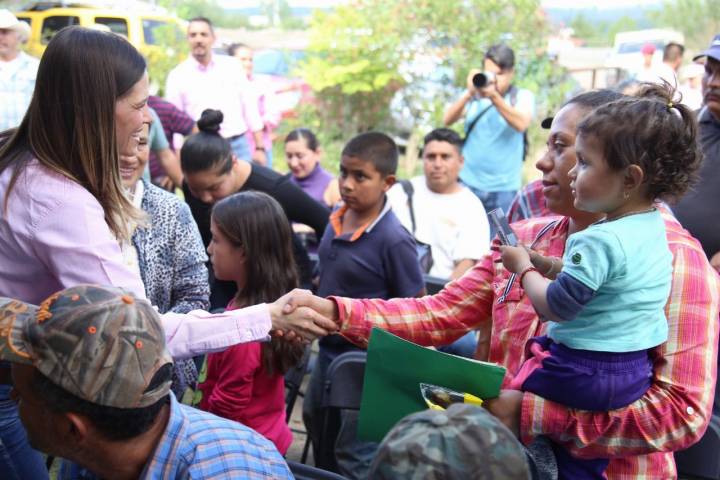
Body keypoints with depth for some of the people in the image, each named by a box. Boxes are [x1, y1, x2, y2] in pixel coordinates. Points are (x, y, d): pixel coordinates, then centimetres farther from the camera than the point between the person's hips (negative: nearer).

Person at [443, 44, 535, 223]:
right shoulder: (473, 95, 7)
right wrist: (469, 94, -22)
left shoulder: (523, 97, 2)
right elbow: (448, 120, -7)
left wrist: (494, 96, -29)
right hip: (468, 183, 2)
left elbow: (521, 124, -18)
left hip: (503, 189, -2)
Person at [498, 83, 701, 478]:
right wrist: (546, 264, 6)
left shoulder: (601, 240, -26)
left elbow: (556, 307, -21)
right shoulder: (653, 228, 4)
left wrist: (524, 268, -5)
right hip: (634, 372, 9)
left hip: (586, 373, -9)